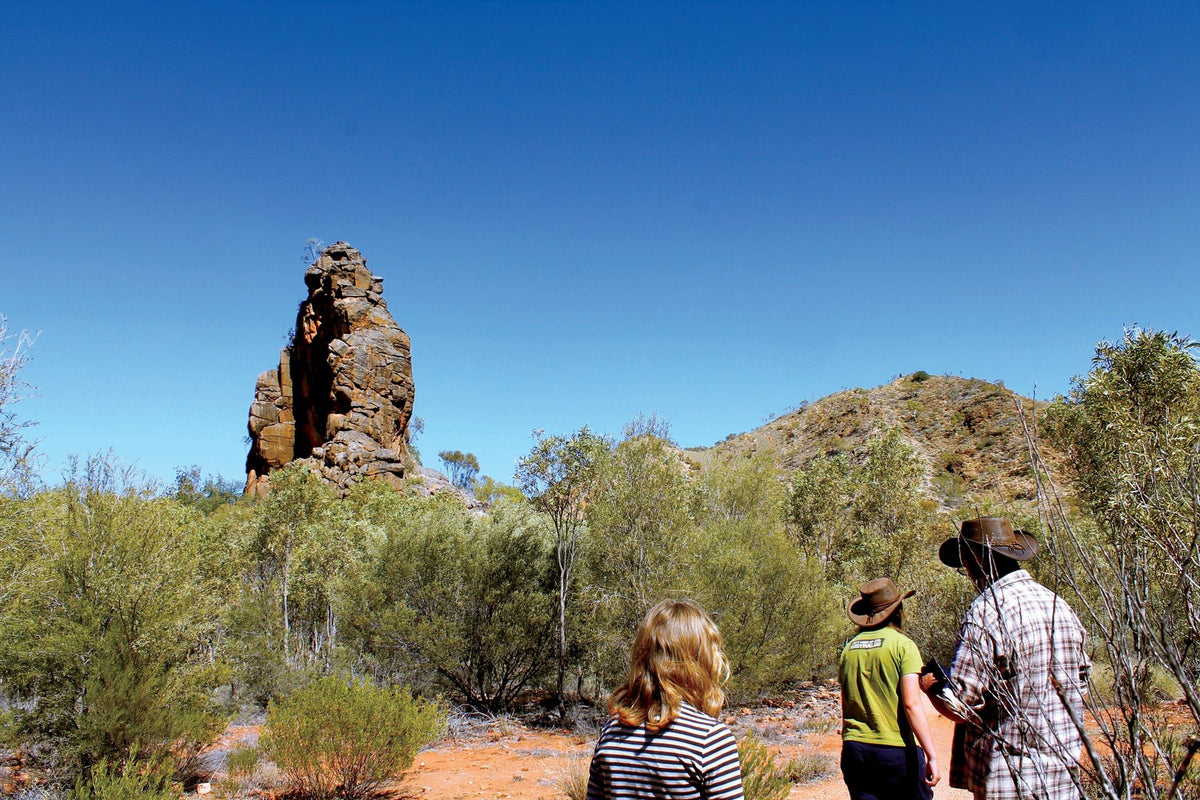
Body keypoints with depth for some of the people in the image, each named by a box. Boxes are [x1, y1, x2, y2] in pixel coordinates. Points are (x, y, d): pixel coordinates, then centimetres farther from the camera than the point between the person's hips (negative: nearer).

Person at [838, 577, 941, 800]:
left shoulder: (849, 648, 7)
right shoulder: (902, 645, -7)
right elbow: (911, 704, -16)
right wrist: (932, 756, -15)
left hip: (855, 749, 4)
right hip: (896, 751, -4)